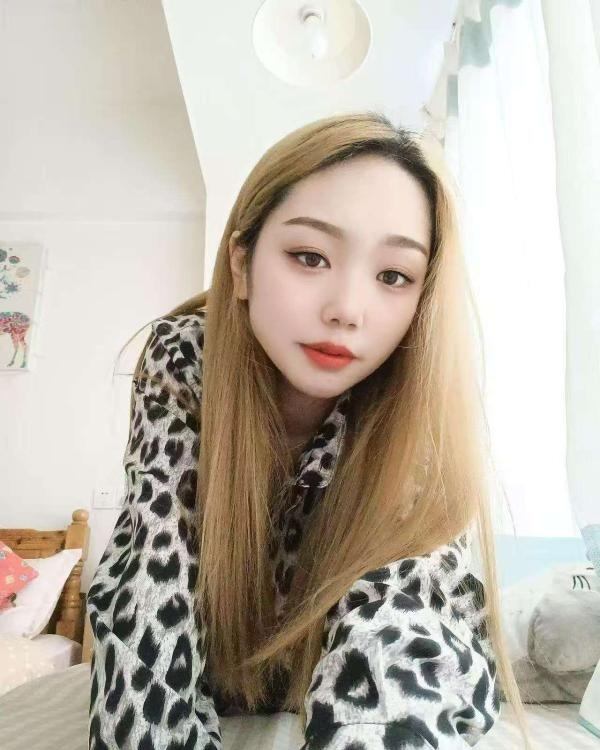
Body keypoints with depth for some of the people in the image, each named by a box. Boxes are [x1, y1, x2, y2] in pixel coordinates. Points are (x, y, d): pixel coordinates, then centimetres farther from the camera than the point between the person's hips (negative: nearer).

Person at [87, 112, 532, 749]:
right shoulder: (181, 361, -24)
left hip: (328, 664, -1)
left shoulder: (422, 421, -26)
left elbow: (406, 652, -31)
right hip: (211, 660, 2)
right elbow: (152, 589, -24)